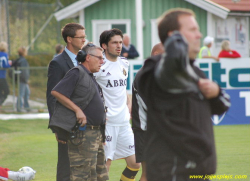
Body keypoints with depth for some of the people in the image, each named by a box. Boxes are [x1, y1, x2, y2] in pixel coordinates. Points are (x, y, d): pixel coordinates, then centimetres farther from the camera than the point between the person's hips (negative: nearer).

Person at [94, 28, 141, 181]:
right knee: (104, 164, -7)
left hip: (124, 121, 7)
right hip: (106, 122, -7)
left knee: (135, 163, 6)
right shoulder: (99, 65, -10)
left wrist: (128, 103, 14)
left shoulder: (124, 63, 12)